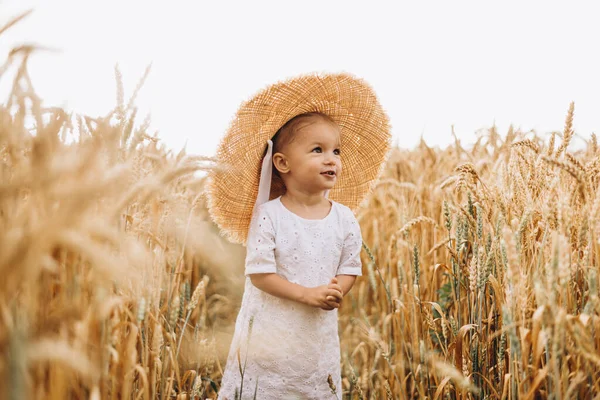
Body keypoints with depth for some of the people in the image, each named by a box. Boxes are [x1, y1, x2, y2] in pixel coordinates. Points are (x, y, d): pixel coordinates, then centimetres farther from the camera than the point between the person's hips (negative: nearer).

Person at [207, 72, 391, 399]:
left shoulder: (344, 218, -2)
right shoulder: (270, 215, -13)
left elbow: (350, 268, 5)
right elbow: (259, 273, -14)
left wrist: (336, 291, -16)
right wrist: (307, 294, -21)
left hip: (320, 335, 3)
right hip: (271, 332, -3)